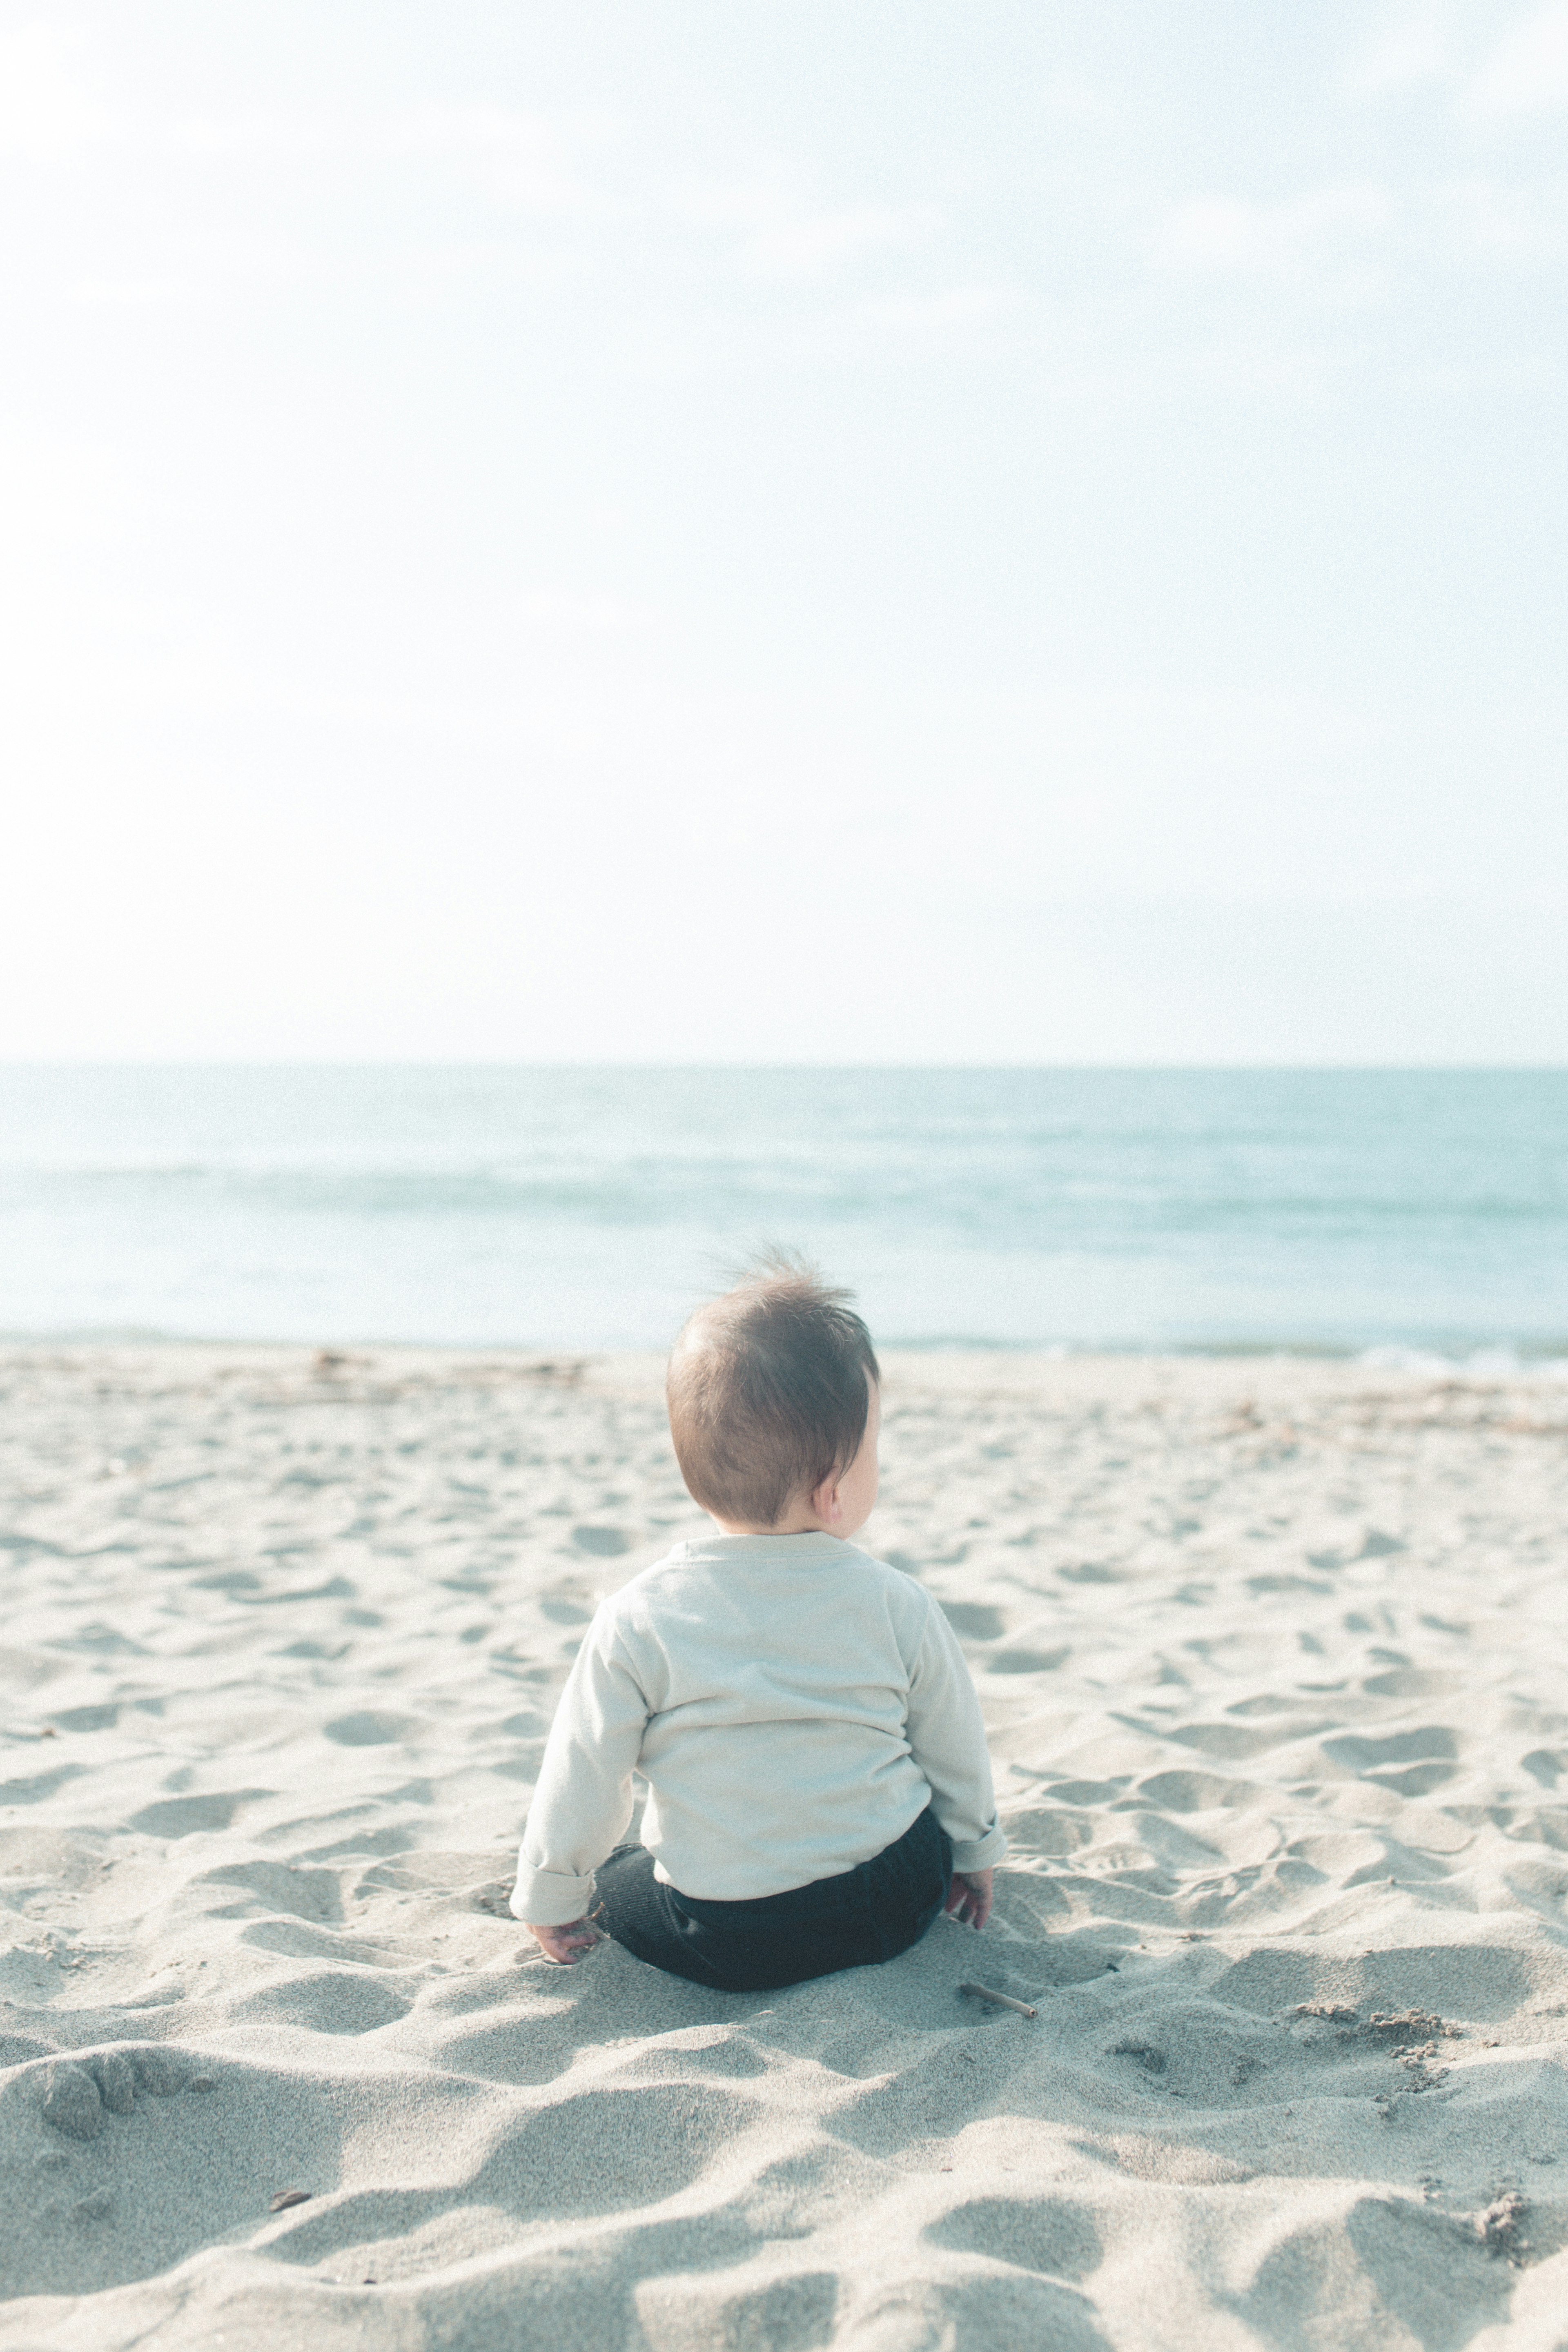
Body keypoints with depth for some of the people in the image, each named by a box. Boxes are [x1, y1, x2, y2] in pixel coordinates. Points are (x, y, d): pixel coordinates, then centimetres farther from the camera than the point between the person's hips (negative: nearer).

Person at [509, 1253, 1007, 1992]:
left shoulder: (638, 1620, -16)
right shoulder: (896, 1605, -11)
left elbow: (582, 1781, -8)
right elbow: (957, 1752, 4)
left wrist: (551, 1898, 11)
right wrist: (972, 1852, 24)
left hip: (724, 1945, -1)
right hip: (899, 1903, 1)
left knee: (613, 1878, 24)